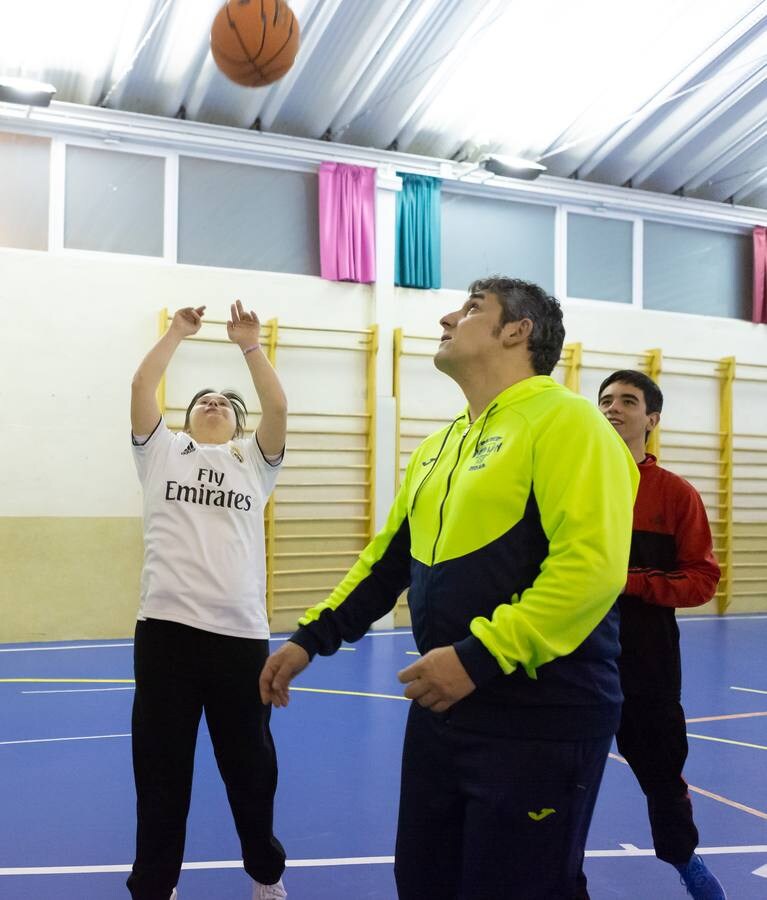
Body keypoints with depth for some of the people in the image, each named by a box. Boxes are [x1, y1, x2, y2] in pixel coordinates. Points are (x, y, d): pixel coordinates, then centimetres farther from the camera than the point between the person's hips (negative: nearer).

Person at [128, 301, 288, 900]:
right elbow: (140, 387, 3)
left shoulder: (254, 460, 14)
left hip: (241, 631, 1)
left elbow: (278, 406, -1)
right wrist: (178, 333, 7)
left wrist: (250, 345, -4)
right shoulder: (161, 452, 14)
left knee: (251, 762, 11)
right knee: (160, 764, 7)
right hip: (166, 627, 0)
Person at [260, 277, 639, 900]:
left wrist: (479, 658, -26)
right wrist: (310, 639, 15)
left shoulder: (564, 421, -12)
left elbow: (591, 566, -24)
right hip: (443, 708, 8)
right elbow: (389, 559, 21)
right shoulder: (438, 448, 14)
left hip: (540, 719, -8)